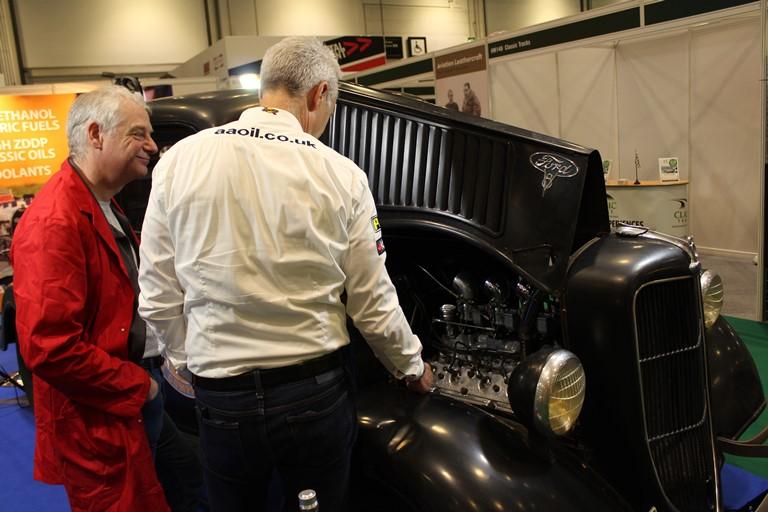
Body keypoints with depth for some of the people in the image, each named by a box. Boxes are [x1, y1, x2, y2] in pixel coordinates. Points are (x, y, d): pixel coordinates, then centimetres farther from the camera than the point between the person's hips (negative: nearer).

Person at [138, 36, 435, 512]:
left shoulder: (179, 161, -7)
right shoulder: (341, 176, -10)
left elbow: (158, 297, -3)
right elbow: (374, 303, -4)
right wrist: (413, 366, 14)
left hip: (221, 397, 1)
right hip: (316, 392, 0)